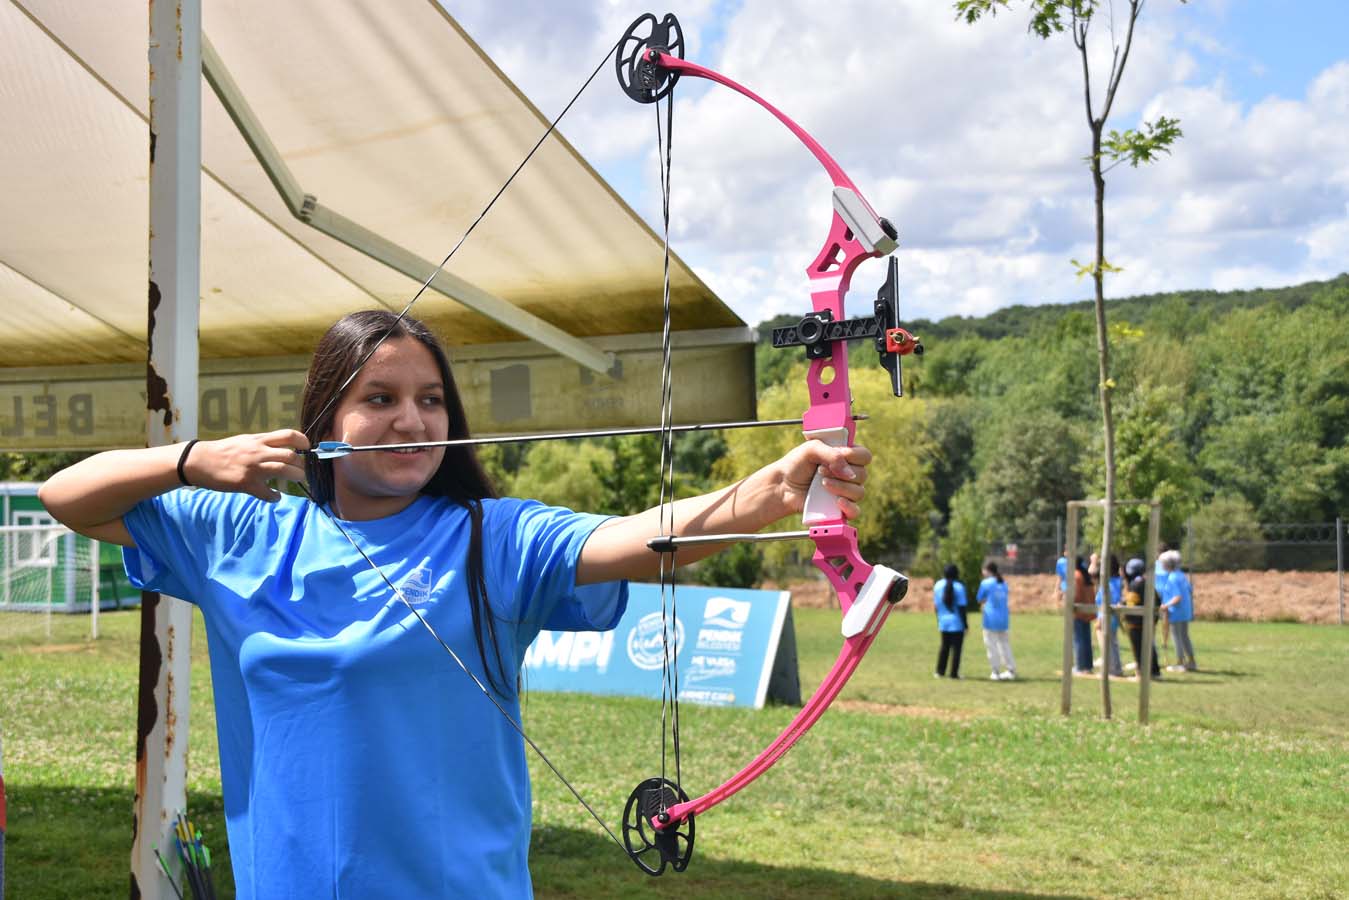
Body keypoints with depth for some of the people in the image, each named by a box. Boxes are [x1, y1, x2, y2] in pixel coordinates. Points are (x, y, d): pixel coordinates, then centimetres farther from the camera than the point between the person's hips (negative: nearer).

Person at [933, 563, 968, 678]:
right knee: (956, 648, 3)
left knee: (944, 647, 17)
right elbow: (961, 607, -13)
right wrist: (965, 624, -6)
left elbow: (935, 605, 7)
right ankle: (954, 673, 3)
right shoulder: (958, 587, -12)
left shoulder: (938, 585, 3)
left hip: (943, 622, 5)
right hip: (957, 623, -5)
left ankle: (940, 671, 17)